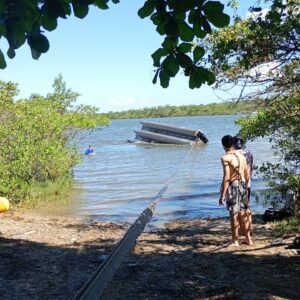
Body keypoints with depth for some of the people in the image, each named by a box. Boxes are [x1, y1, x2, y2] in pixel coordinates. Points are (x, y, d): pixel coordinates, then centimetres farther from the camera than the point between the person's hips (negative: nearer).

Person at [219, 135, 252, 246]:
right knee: (243, 213, 16)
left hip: (232, 186, -7)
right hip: (242, 185, 7)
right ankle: (248, 238, 23)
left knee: (234, 214, 1)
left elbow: (226, 177, -18)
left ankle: (235, 241, 8)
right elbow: (247, 175, 13)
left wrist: (222, 195, -15)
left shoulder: (225, 157, -12)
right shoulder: (241, 155, 9)